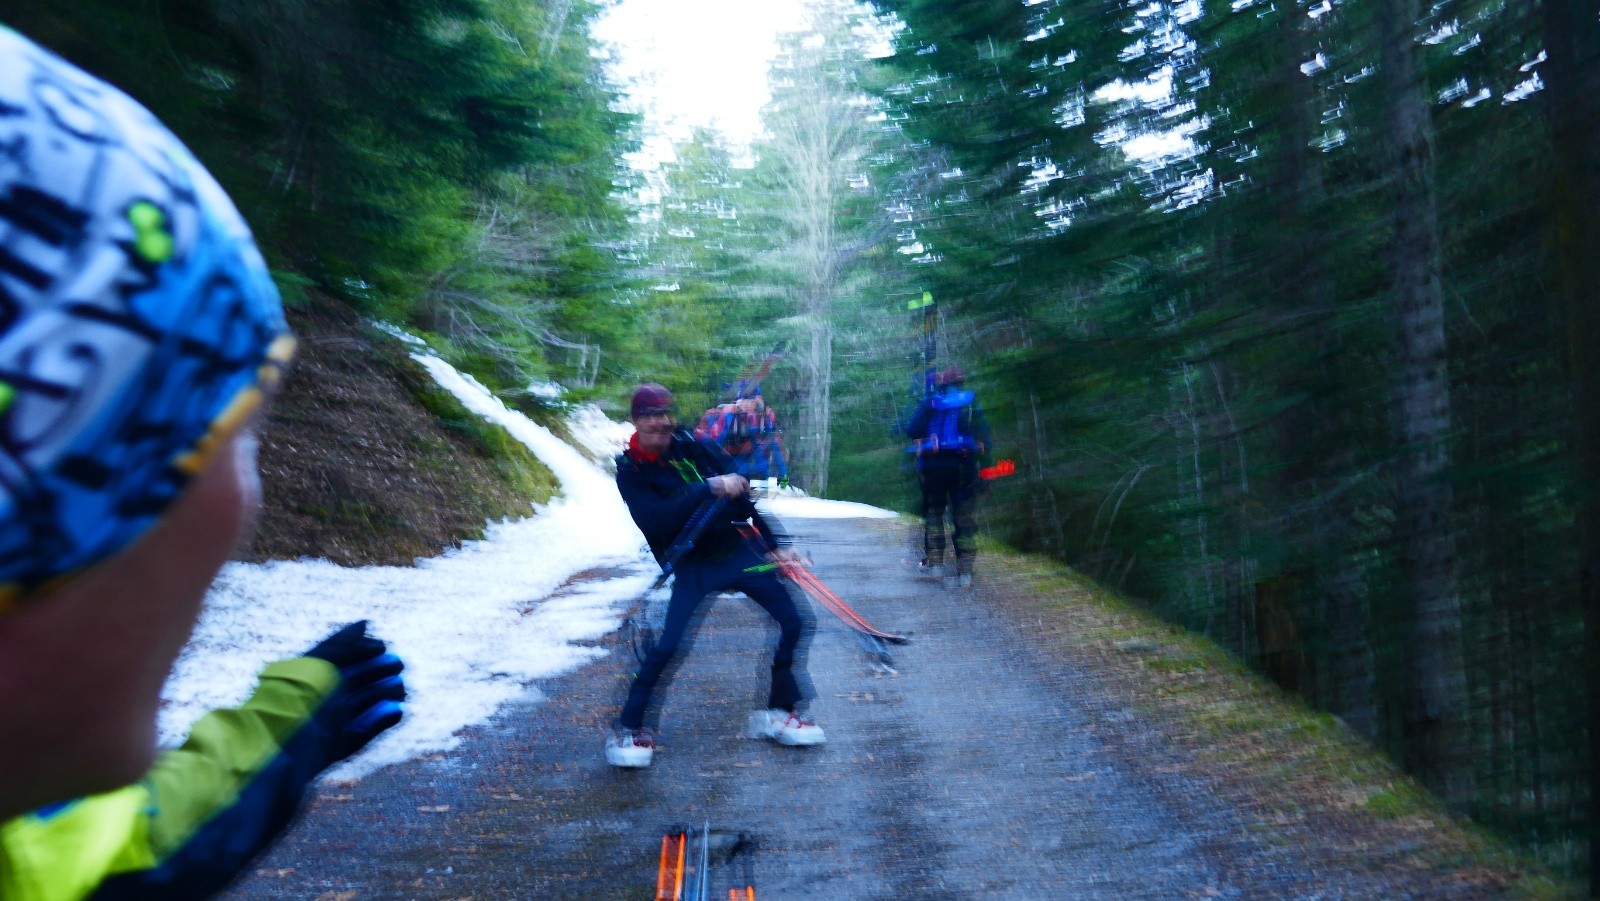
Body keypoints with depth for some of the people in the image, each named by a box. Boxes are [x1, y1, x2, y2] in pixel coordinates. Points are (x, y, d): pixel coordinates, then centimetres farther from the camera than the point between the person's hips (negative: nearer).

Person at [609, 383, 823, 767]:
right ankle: (629, 729, 4)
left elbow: (742, 497, 7)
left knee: (794, 622, 0)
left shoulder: (697, 448, 0)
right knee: (665, 646, -16)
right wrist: (711, 488, -33)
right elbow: (656, 520, -25)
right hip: (691, 566, -4)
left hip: (739, 551, 4)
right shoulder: (630, 472, -8)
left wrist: (773, 544, 5)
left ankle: (779, 712, 17)